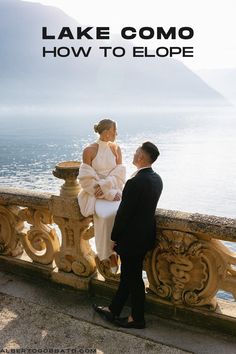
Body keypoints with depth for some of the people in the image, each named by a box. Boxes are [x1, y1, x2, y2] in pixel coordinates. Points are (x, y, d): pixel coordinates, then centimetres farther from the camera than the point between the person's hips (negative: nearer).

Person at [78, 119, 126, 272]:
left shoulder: (116, 148, 6)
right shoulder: (89, 151, -7)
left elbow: (119, 174, 1)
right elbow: (87, 179, -10)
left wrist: (105, 186, -16)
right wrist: (109, 194, -16)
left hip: (114, 191, 3)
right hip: (96, 193, -3)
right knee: (106, 216, -30)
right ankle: (111, 253, -13)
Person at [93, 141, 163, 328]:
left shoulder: (135, 183, -27)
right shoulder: (157, 179, 0)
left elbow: (123, 213, -20)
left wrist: (114, 237, -7)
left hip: (132, 239, -9)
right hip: (146, 235, 9)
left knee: (133, 278, 10)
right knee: (128, 275, 20)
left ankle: (137, 318, 30)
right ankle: (113, 310, 38)